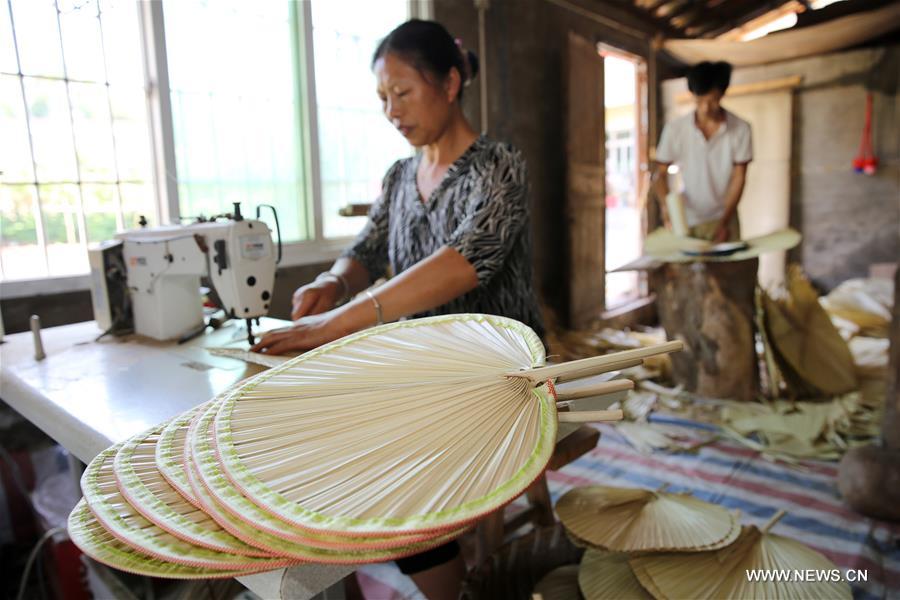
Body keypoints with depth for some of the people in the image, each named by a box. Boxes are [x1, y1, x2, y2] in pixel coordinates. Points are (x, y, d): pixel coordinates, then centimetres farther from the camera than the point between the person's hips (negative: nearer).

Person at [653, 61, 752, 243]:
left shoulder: (740, 129, -5)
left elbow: (738, 178, -4)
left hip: (723, 220, 1)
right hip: (685, 222, 0)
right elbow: (661, 173, 0)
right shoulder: (675, 129, -6)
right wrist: (665, 204, -19)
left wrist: (724, 222, -13)